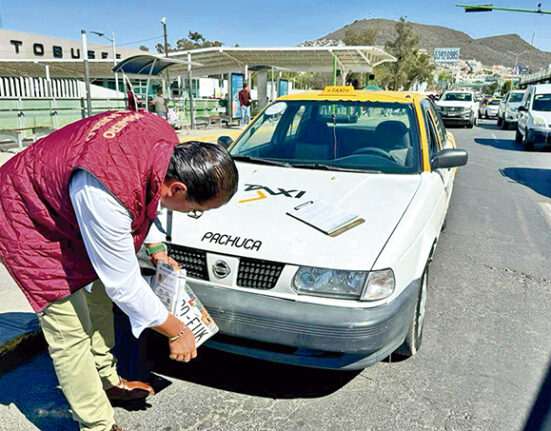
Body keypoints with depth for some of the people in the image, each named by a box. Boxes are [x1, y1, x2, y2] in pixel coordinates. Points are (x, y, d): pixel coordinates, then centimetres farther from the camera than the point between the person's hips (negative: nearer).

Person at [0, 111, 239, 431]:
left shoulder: (167, 140, -19)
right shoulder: (104, 196, -43)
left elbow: (147, 197, 4)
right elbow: (124, 284, -31)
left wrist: (154, 248, 11)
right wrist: (177, 332, -18)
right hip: (29, 223, -8)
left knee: (98, 297, 18)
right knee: (72, 333, -5)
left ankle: (107, 380, 39)